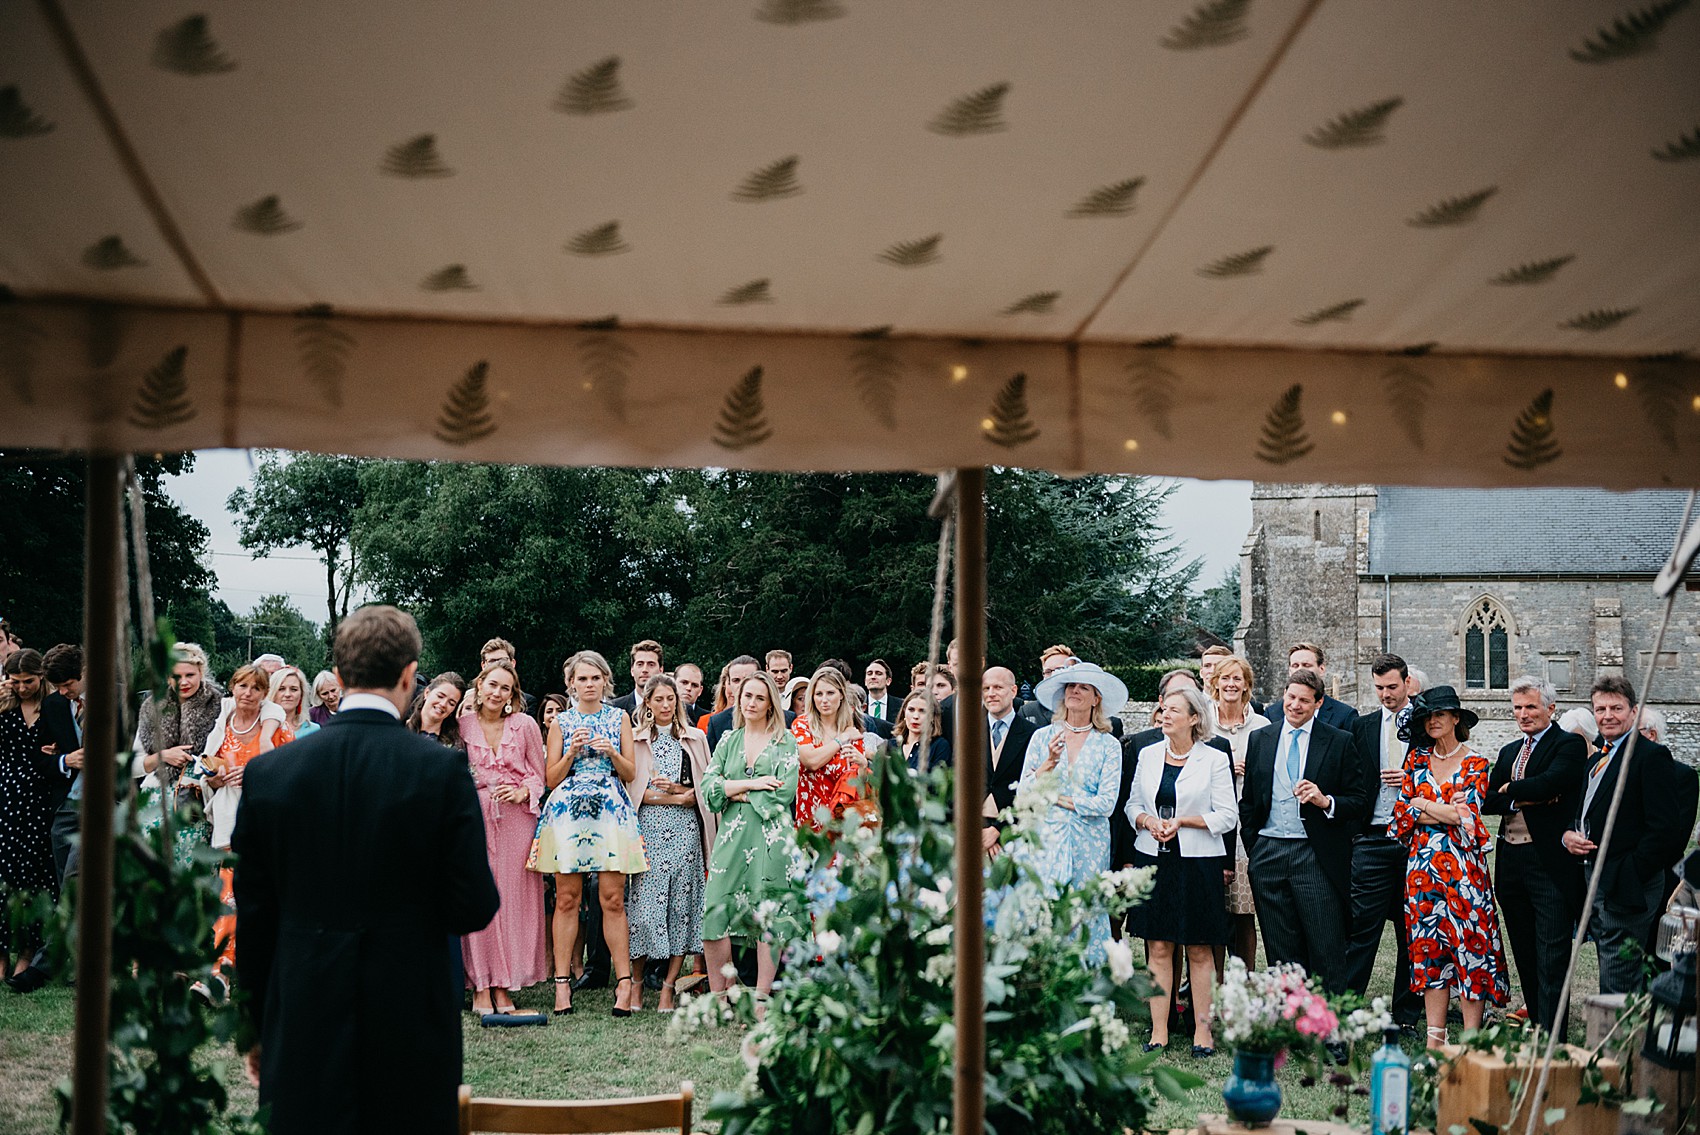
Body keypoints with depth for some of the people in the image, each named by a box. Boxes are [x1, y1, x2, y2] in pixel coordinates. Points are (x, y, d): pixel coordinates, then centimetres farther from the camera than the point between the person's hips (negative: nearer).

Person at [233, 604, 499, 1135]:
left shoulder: (266, 772, -3)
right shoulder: (443, 769, -11)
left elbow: (252, 913, 3)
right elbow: (474, 908, -10)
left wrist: (256, 1024, 13)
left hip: (302, 1029, 2)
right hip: (412, 1025, -2)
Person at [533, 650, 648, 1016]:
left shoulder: (619, 718, 12)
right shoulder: (561, 721, 10)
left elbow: (631, 773, 10)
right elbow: (552, 779, 7)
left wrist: (612, 752, -8)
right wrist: (572, 752, -8)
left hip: (611, 811, 0)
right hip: (567, 812, 0)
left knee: (613, 899, -4)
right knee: (567, 898, -2)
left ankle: (624, 981, -2)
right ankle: (562, 981, 3)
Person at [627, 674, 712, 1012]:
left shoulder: (695, 738, 16)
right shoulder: (633, 738, 10)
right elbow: (627, 787, 1)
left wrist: (680, 791, -7)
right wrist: (673, 798, -8)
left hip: (685, 829, 2)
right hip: (646, 828, -2)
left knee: (682, 904, -4)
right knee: (643, 903, -7)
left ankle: (669, 986, 1)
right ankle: (636, 983, 5)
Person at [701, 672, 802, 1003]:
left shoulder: (785, 742, 4)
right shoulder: (728, 741, 15)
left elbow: (782, 794, -8)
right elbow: (708, 787, 4)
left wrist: (735, 793, -3)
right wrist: (751, 783, -7)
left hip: (771, 837, -3)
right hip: (731, 837, 3)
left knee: (768, 915, -2)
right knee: (713, 914, -6)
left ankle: (762, 997, 5)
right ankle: (718, 997, 4)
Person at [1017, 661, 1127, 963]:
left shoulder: (1108, 745, 4)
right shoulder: (1042, 737, 8)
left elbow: (1106, 803, -5)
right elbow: (1023, 794, 1)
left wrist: (1058, 798, -4)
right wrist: (1048, 764, -13)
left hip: (1089, 846, -1)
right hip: (1045, 841, 1)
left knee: (1087, 921, -3)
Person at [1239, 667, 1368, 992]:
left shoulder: (1339, 742, 2)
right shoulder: (1260, 739, 11)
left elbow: (1360, 800, 1)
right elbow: (1248, 801, 15)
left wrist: (1326, 802, -16)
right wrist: (1253, 849, 9)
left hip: (1317, 856, -3)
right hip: (1268, 854, 3)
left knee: (1327, 953, -4)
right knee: (1281, 954, 8)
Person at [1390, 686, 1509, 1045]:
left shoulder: (1475, 764, 1)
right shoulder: (1417, 759, 11)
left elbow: (1467, 815, -9)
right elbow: (1402, 812, 3)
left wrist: (1422, 804, -5)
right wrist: (1446, 812, -8)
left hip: (1463, 864, -3)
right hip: (1423, 865, 3)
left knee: (1470, 946, -4)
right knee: (1429, 948, 4)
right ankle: (1435, 1039, 8)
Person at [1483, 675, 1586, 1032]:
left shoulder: (1569, 745, -3)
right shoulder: (1508, 752, 19)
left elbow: (1549, 783, -21)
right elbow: (1488, 801, 8)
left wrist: (1509, 789, -3)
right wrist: (1523, 801, -11)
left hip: (1551, 864, -7)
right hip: (1511, 864, 7)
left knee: (1551, 959, -8)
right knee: (1525, 957, 13)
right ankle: (1534, 1028, 23)